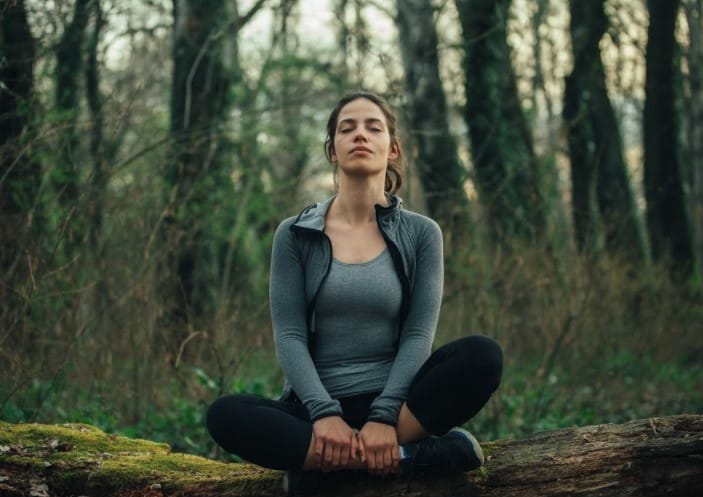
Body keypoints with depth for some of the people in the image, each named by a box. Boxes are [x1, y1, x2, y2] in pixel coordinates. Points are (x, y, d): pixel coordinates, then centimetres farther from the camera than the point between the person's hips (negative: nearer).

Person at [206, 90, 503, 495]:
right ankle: (411, 456, -30)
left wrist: (384, 416, -21)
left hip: (394, 400, 0)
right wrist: (324, 414, -21)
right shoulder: (296, 235, 4)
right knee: (226, 415, -31)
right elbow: (289, 337, -5)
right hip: (317, 404, 0)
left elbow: (418, 335, -5)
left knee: (482, 356, -27)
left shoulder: (421, 234, 4)